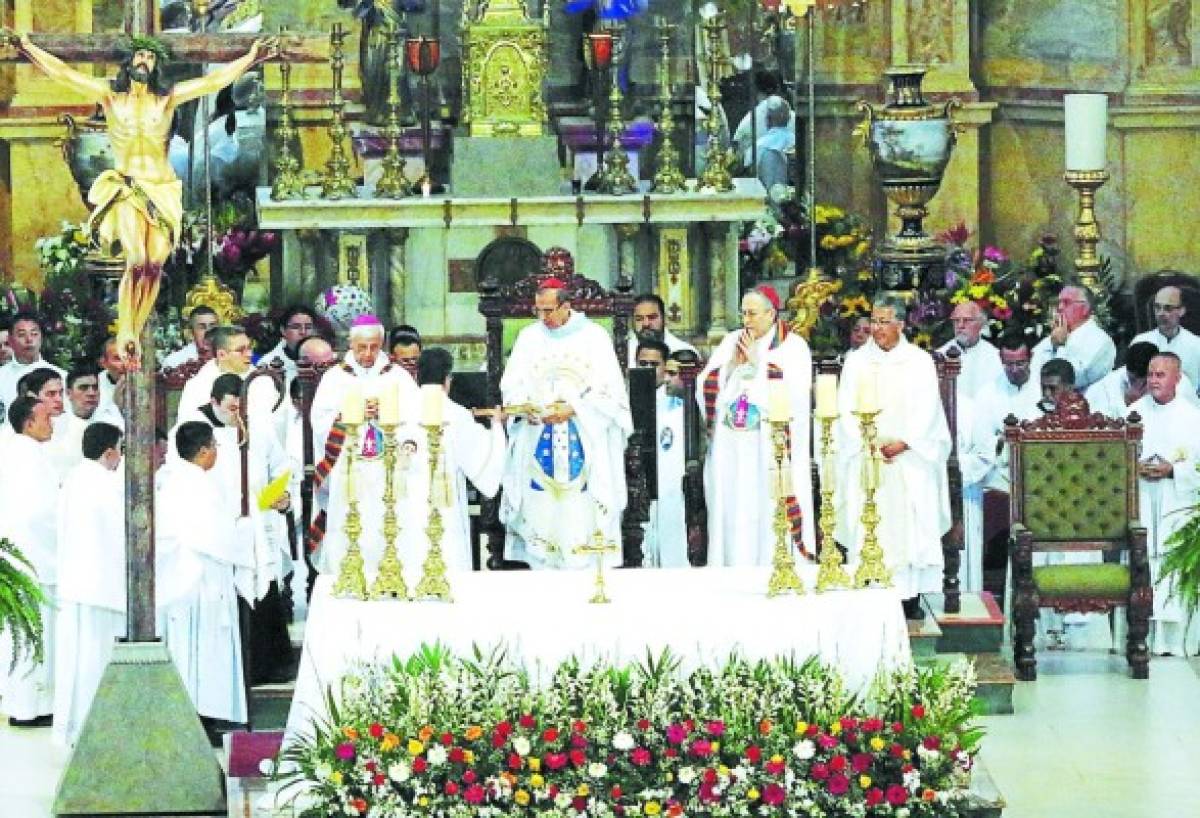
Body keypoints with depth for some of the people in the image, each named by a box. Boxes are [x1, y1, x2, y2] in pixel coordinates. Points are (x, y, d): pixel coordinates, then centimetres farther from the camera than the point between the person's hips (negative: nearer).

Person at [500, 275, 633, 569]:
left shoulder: (593, 336, 0)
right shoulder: (529, 337, 10)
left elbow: (609, 390, -4)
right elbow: (512, 384, 7)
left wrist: (573, 409, -16)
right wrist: (524, 405, -15)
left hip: (585, 442, -3)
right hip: (537, 442, 3)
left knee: (581, 518, -8)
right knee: (541, 512, -3)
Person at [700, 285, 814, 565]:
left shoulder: (792, 347, 1)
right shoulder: (731, 342, 15)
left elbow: (792, 394, -13)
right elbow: (705, 385, 9)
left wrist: (756, 361, -8)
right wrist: (732, 362, -4)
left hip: (771, 446, -4)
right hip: (730, 450, 4)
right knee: (731, 517, 0)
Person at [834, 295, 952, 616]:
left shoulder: (920, 361, 5)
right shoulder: (856, 362, 8)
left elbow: (926, 410, 0)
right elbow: (847, 410, 2)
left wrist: (903, 443, -12)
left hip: (910, 459, -1)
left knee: (910, 527, -4)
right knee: (867, 527, -6)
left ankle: (910, 597, -2)